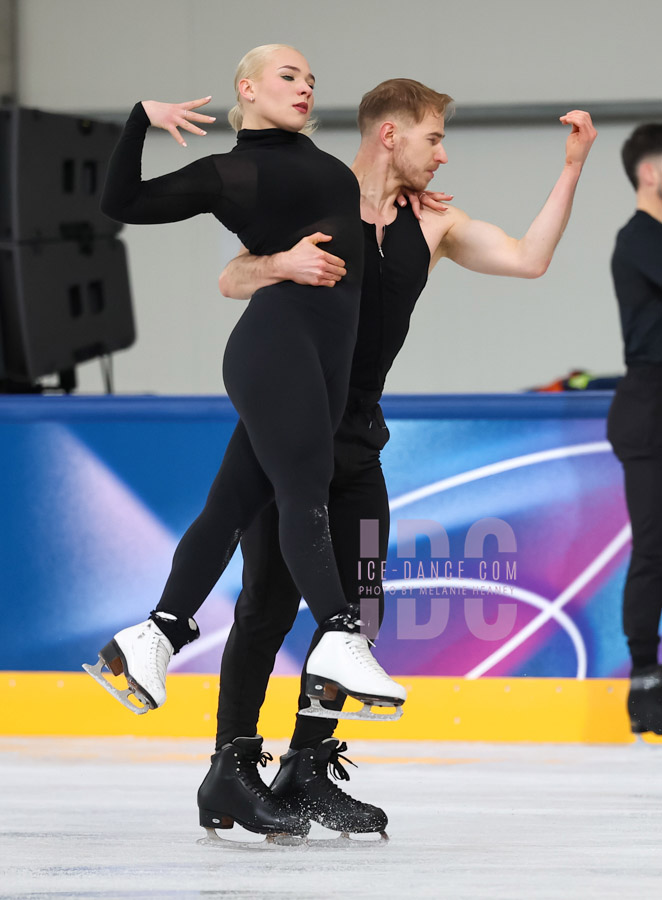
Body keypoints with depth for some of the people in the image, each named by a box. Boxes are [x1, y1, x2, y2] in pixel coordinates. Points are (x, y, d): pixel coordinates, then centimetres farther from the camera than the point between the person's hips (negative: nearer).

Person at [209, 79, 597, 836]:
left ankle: (306, 770, 10)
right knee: (270, 604, -6)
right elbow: (231, 283, -17)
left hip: (356, 441, 6)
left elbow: (528, 260, 3)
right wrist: (281, 264, -38)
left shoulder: (433, 225, 6)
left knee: (354, 609, 1)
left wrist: (572, 168, -2)